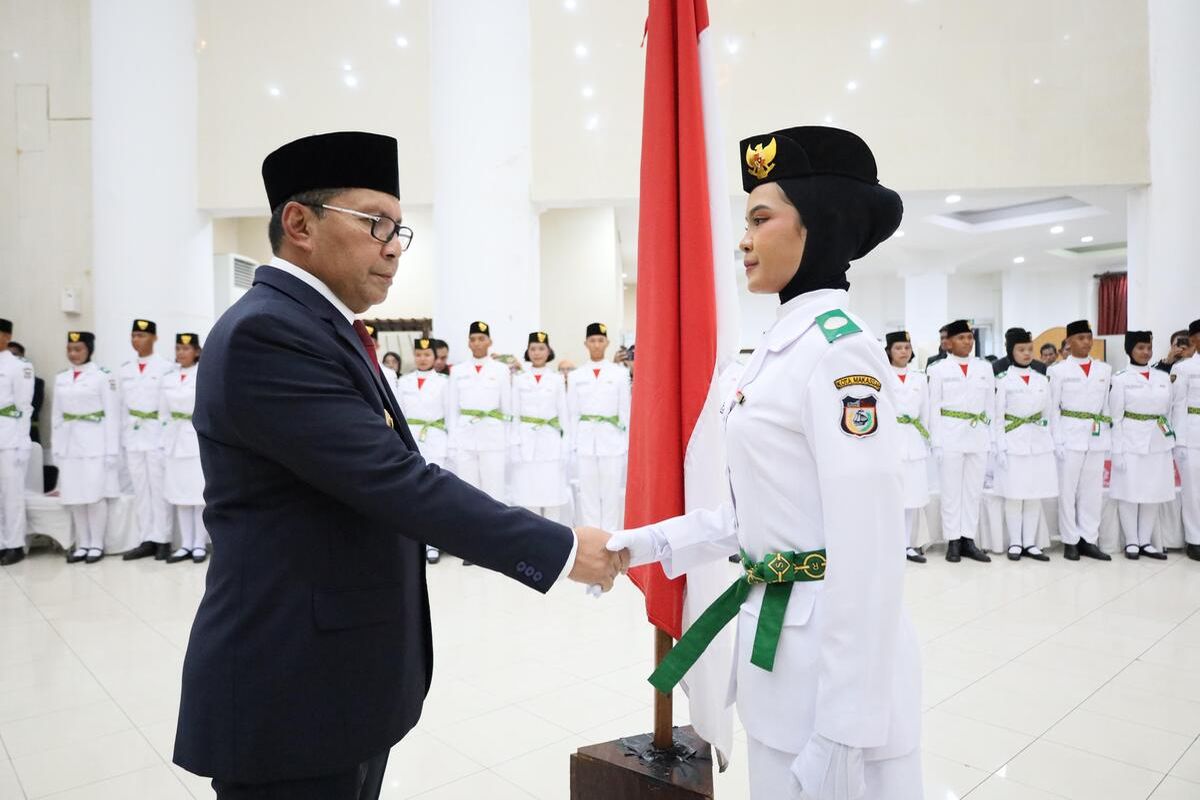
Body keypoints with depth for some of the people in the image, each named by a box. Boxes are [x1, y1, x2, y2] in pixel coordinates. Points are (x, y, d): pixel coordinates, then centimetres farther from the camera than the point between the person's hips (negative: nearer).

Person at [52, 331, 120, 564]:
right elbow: (56, 416, 14)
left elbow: (112, 414, -7)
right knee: (74, 497, 7)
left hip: (95, 443, -5)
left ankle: (97, 545, 8)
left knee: (96, 495, -2)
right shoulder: (61, 379, 11)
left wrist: (112, 449, -10)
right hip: (69, 444, 5)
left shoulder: (103, 376, -6)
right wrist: (56, 447, 10)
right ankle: (82, 545, 16)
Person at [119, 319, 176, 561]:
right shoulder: (124, 370, 11)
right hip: (133, 435, 5)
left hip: (158, 434, -5)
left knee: (160, 488, -2)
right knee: (140, 490, 7)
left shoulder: (166, 367, -5)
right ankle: (147, 540, 13)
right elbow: (122, 405, 13)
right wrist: (122, 438, 10)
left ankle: (163, 540, 5)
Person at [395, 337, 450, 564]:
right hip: (409, 440, 3)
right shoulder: (404, 381, 9)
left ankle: (432, 542, 3)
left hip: (434, 441, -2)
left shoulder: (443, 381, 2)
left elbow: (450, 414, 3)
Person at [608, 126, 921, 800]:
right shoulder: (785, 344, 9)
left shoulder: (839, 346, -19)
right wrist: (647, 544, 6)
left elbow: (869, 550, -23)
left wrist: (844, 731, -20)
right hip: (779, 641, 8)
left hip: (834, 660, -8)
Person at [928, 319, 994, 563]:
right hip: (950, 436, -3)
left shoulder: (985, 368, 9)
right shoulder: (939, 369, 0)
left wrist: (992, 438, 6)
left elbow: (991, 404, 11)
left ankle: (968, 540, 15)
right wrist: (937, 442, -6)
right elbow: (934, 408, -1)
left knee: (974, 491, 7)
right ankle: (953, 541, 10)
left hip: (978, 437, 3)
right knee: (951, 491, 2)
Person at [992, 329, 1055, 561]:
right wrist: (1000, 448, -10)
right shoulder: (1003, 380, -3)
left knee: (1035, 496, 5)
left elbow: (1047, 415, 13)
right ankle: (1015, 543, 10)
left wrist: (1050, 442, 7)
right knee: (1014, 496, 0)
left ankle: (1030, 543, 13)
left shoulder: (1042, 380, 9)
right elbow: (997, 418, -5)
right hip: (1013, 444, -4)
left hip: (1039, 443, 4)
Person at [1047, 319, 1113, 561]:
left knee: (1093, 490, 7)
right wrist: (1057, 441, -8)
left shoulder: (1104, 369, 9)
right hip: (1071, 435, -3)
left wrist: (1108, 438, 6)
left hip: (1097, 438, 4)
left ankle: (1088, 540, 16)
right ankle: (1070, 541, 11)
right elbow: (1054, 407, -3)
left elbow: (1106, 406, 12)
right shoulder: (1059, 370, -2)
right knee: (1068, 489, 2)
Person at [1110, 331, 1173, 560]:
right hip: (1131, 443, -4)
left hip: (1159, 444, 4)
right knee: (1129, 493, 0)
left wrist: (1171, 441, 9)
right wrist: (1117, 450, -10)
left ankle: (1145, 542, 18)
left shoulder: (1163, 377, 9)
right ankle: (1131, 542, 12)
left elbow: (1167, 411, 14)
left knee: (1153, 494, 7)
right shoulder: (1120, 379, -5)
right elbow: (1116, 417, -6)